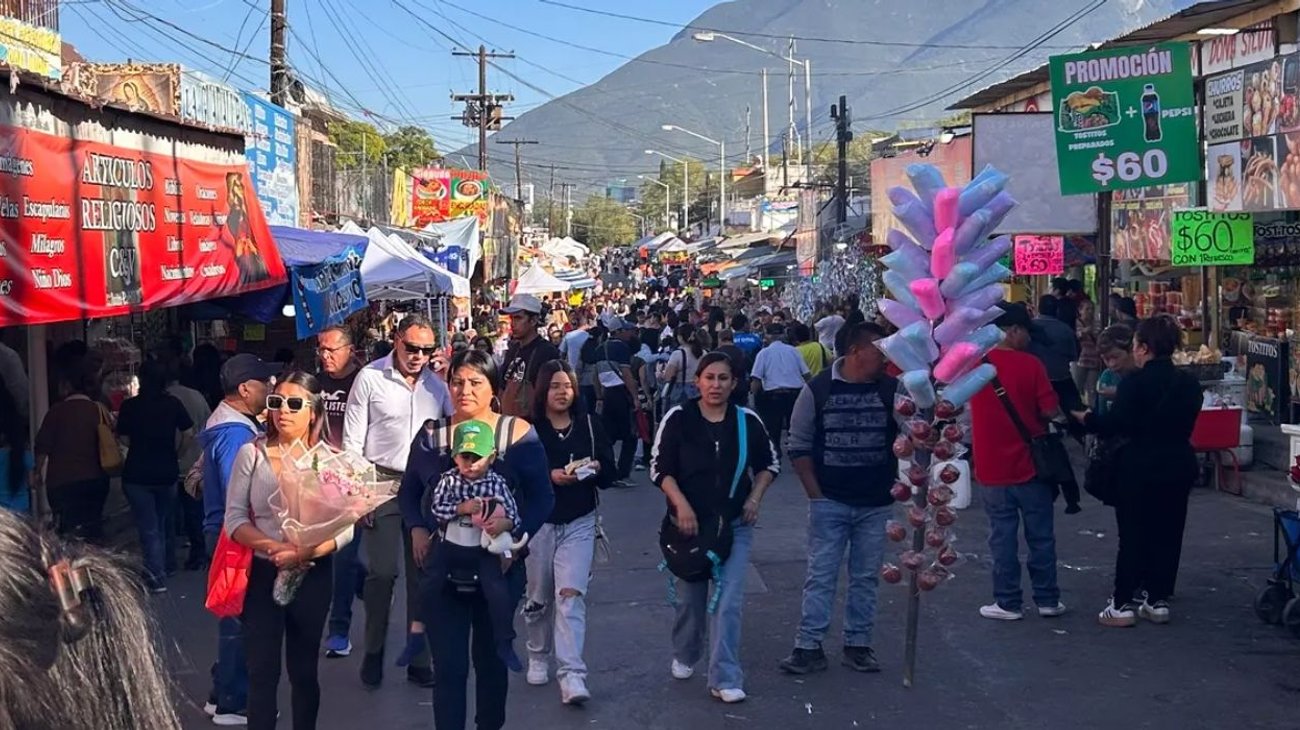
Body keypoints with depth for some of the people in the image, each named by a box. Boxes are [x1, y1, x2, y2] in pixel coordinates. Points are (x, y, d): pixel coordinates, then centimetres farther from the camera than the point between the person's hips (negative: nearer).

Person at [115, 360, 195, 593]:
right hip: (167, 473, 2)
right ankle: (160, 569, 24)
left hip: (137, 474, -2)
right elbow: (188, 434, -3)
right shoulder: (173, 404, -4)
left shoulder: (129, 406, -9)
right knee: (161, 525, 19)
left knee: (148, 529, 3)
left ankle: (156, 578, -2)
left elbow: (124, 439, -4)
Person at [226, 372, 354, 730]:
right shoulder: (251, 454, -3)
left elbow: (346, 525, -7)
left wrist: (306, 553, -23)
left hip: (313, 574, 0)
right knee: (262, 670, 1)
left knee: (304, 669, 13)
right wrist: (275, 547, -21)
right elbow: (235, 518, -6)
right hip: (262, 573, 0)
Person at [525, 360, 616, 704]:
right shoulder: (528, 428, -3)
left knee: (571, 594, -11)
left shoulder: (590, 425, 3)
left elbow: (610, 474, 6)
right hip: (538, 521, 0)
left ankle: (572, 675, -14)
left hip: (579, 523, 0)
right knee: (538, 597, 11)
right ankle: (538, 658, 34)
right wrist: (549, 476, -21)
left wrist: (597, 468, -15)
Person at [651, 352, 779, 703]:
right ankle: (684, 656, 40)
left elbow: (769, 464, 12)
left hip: (735, 524, 0)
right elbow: (660, 468, -6)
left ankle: (725, 678, -3)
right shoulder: (678, 418, -8)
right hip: (688, 522, 0)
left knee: (728, 601, -8)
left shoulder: (747, 420, -3)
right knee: (690, 598, 14)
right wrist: (681, 504, -17)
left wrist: (755, 497, -1)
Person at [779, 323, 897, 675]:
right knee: (821, 575, 1)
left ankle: (857, 645, 21)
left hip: (876, 504, 2)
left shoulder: (892, 389, 0)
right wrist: (815, 494, -4)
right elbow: (799, 446, 1)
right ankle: (809, 647, 7)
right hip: (829, 501, -2)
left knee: (866, 577, 10)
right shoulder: (817, 390, -4)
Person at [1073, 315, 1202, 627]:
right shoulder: (1189, 384, 5)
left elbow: (1112, 425, -18)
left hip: (1141, 469, -5)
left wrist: (1083, 416, -3)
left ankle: (1123, 604, 4)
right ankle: (1158, 599, 16)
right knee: (1168, 534, 11)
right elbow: (1186, 425, 13)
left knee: (1133, 535, 1)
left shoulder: (1135, 383, -15)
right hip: (1178, 467, 6)